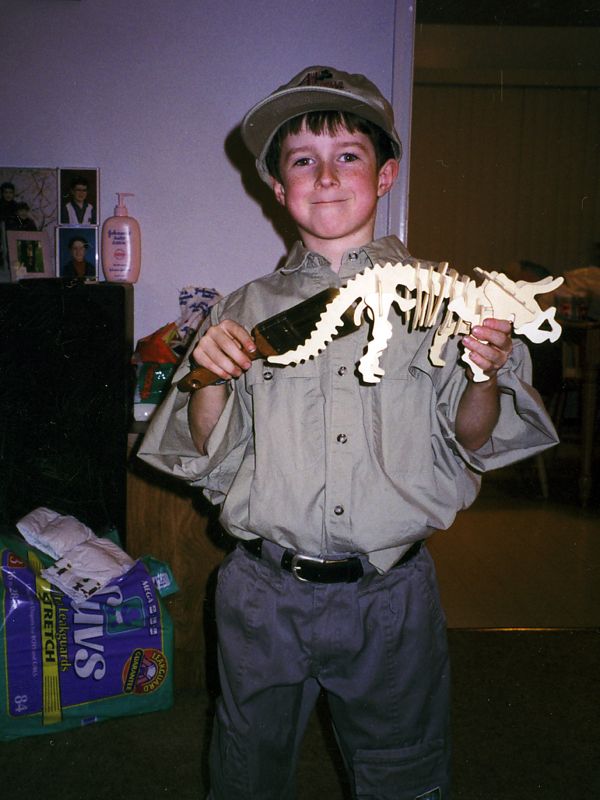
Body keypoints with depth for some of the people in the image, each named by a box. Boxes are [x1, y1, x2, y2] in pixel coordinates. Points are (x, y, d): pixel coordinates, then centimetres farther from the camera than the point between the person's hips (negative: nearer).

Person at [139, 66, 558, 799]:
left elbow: (470, 447, 0)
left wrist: (485, 376, -18)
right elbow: (206, 462, 3)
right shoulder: (247, 309, 1)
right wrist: (212, 382, -15)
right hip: (265, 594, 1)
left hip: (392, 597, -1)